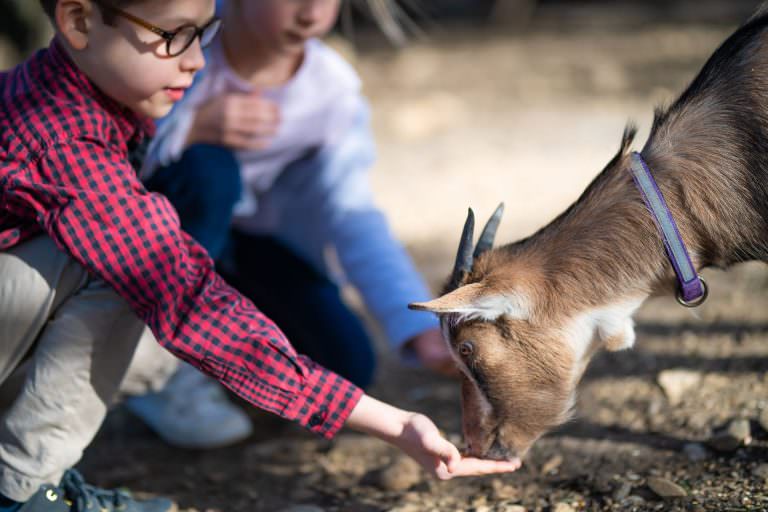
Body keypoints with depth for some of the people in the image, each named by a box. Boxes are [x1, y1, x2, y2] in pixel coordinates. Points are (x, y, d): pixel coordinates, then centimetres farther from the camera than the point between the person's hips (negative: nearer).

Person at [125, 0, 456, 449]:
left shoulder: (331, 89, -16)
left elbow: (354, 217, -19)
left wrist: (421, 327, -32)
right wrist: (191, 129, -42)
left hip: (238, 239, 3)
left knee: (346, 369, -12)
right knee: (207, 170, -36)